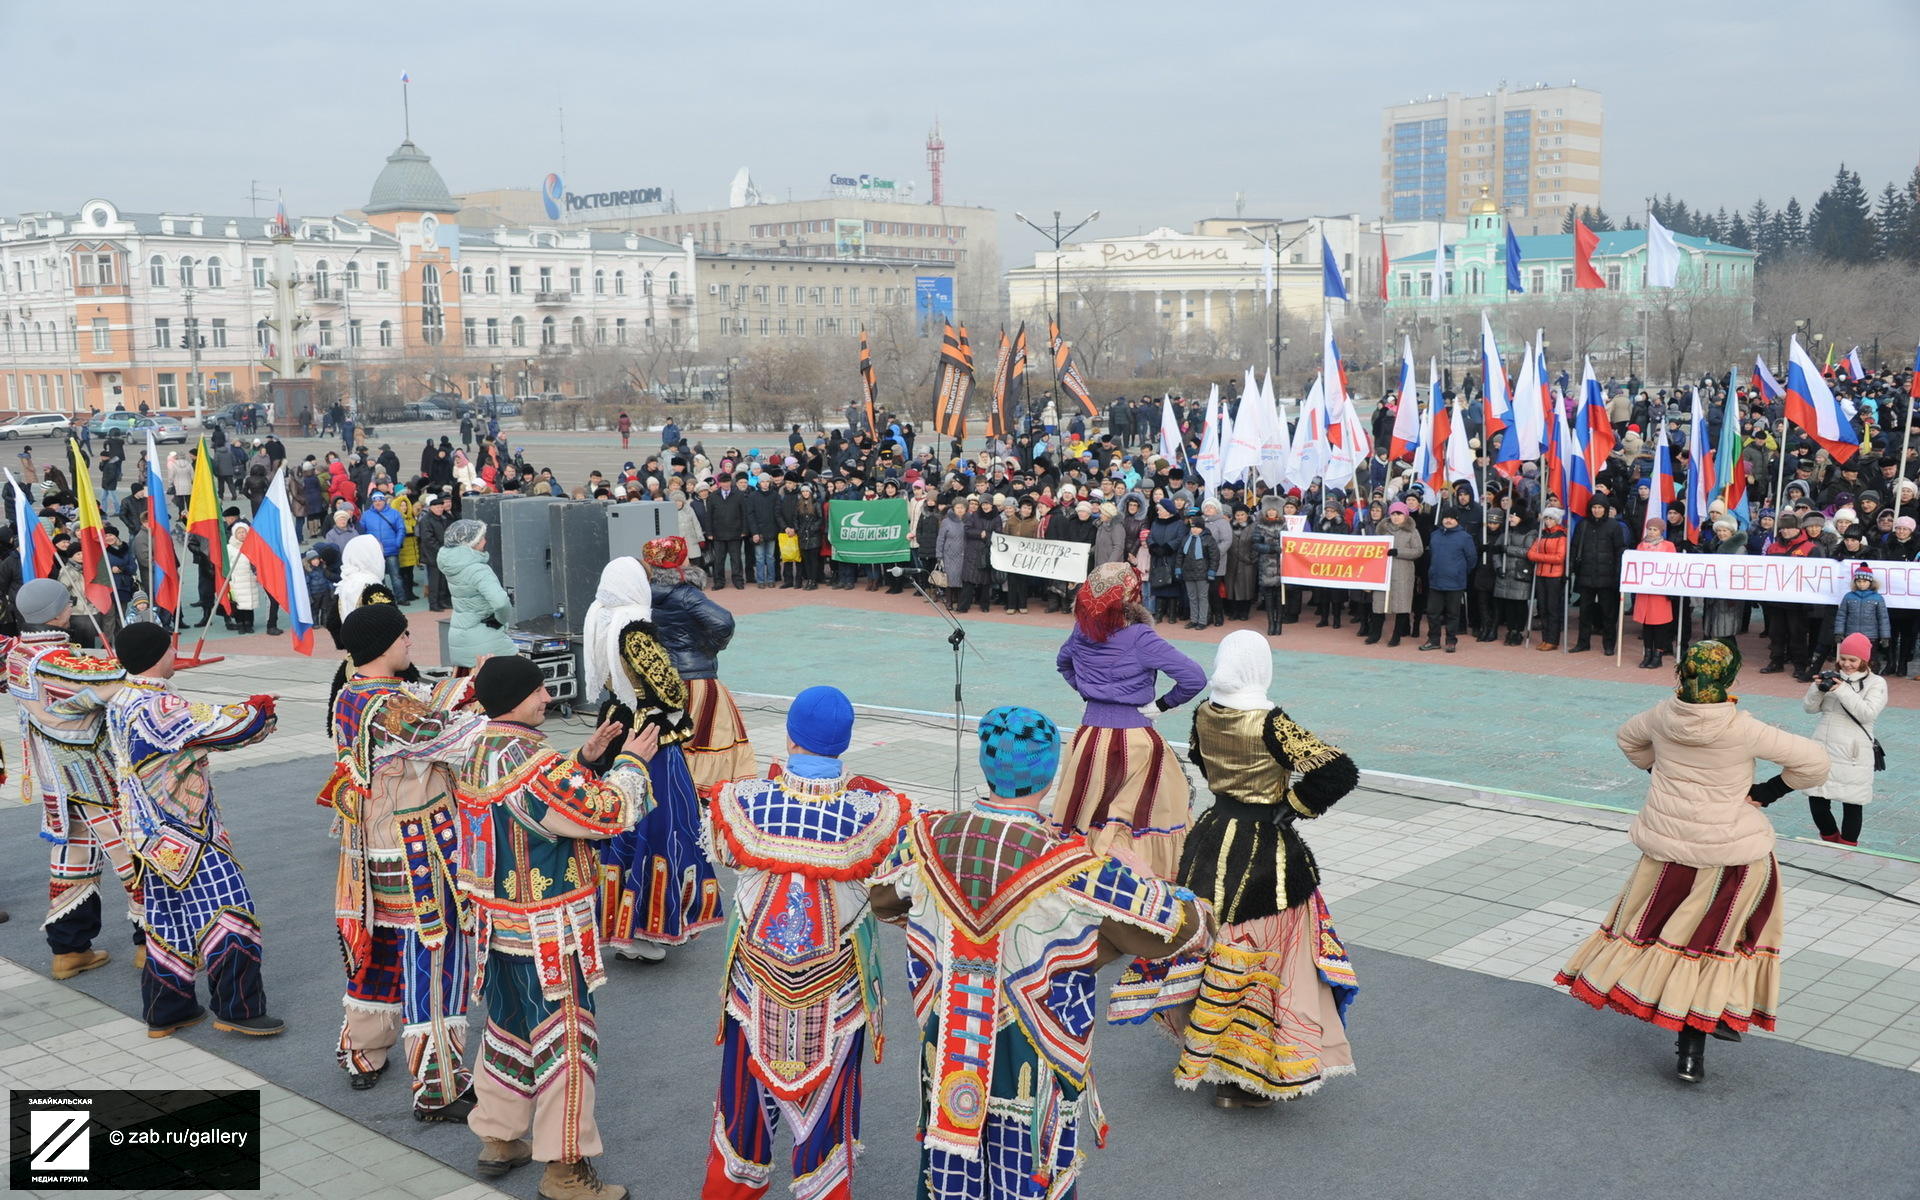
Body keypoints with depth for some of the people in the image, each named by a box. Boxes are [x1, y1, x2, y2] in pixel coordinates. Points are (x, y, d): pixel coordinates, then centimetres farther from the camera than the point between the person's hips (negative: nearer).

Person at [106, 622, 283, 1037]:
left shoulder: (120, 699, 6)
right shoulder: (158, 707, -24)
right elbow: (223, 726, -19)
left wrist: (245, 711, 9)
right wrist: (259, 709, 1)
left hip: (152, 834, 9)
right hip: (185, 836, -9)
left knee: (170, 920, 17)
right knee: (226, 910, -1)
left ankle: (165, 1012, 25)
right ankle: (238, 1009, 4)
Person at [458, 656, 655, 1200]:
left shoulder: (480, 752, 5)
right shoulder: (532, 763, -26)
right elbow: (607, 814, -23)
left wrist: (585, 758, 8)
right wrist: (631, 761, -8)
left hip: (498, 925, 9)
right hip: (546, 933, -9)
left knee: (508, 1029, 21)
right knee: (565, 1039, 1)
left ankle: (498, 1139, 35)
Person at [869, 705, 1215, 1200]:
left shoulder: (929, 839, -12)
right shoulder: (1072, 867, -25)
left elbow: (878, 898, 9)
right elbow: (1183, 927, -20)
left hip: (947, 1057, 4)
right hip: (1032, 1071, -4)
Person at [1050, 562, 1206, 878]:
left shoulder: (1082, 632, 0)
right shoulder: (1140, 639, -16)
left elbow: (1062, 662, 23)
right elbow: (1195, 677, -19)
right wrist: (1162, 704, -6)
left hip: (1090, 735, 5)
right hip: (1134, 738, -5)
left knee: (1083, 815, 16)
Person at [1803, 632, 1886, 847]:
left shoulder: (1876, 683, 1)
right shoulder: (1831, 677, 11)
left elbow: (1868, 713, -14)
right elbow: (1810, 707, 8)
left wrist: (1844, 691, -21)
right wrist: (1817, 688, -10)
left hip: (1853, 755, -3)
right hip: (1822, 749, 3)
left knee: (1852, 802, 4)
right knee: (1816, 798, 5)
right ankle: (1830, 839, 29)